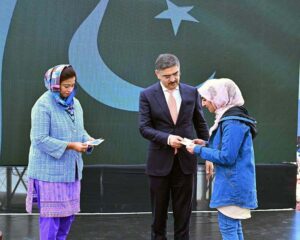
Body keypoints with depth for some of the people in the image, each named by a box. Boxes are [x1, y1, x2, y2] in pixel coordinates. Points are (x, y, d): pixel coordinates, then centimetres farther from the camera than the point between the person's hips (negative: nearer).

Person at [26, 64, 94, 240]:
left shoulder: (75, 103, 9)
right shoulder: (43, 105, -13)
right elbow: (40, 139, -18)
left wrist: (87, 140, -5)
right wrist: (69, 146, -21)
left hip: (71, 170, 7)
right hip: (50, 171, -7)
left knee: (69, 213, 13)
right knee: (51, 215, -2)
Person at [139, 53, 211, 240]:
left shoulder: (192, 92, 2)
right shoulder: (147, 95, -4)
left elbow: (201, 125, 8)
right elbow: (144, 128, -8)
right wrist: (167, 138, -23)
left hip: (185, 160, 1)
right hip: (160, 162, -1)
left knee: (183, 211, 7)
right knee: (159, 212, 10)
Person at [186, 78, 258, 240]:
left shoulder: (233, 122, -20)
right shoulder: (229, 118, 12)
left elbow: (227, 157, -23)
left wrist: (199, 150, -14)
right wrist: (206, 145, 7)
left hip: (232, 184, -10)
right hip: (233, 183, 10)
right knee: (234, 226, 16)